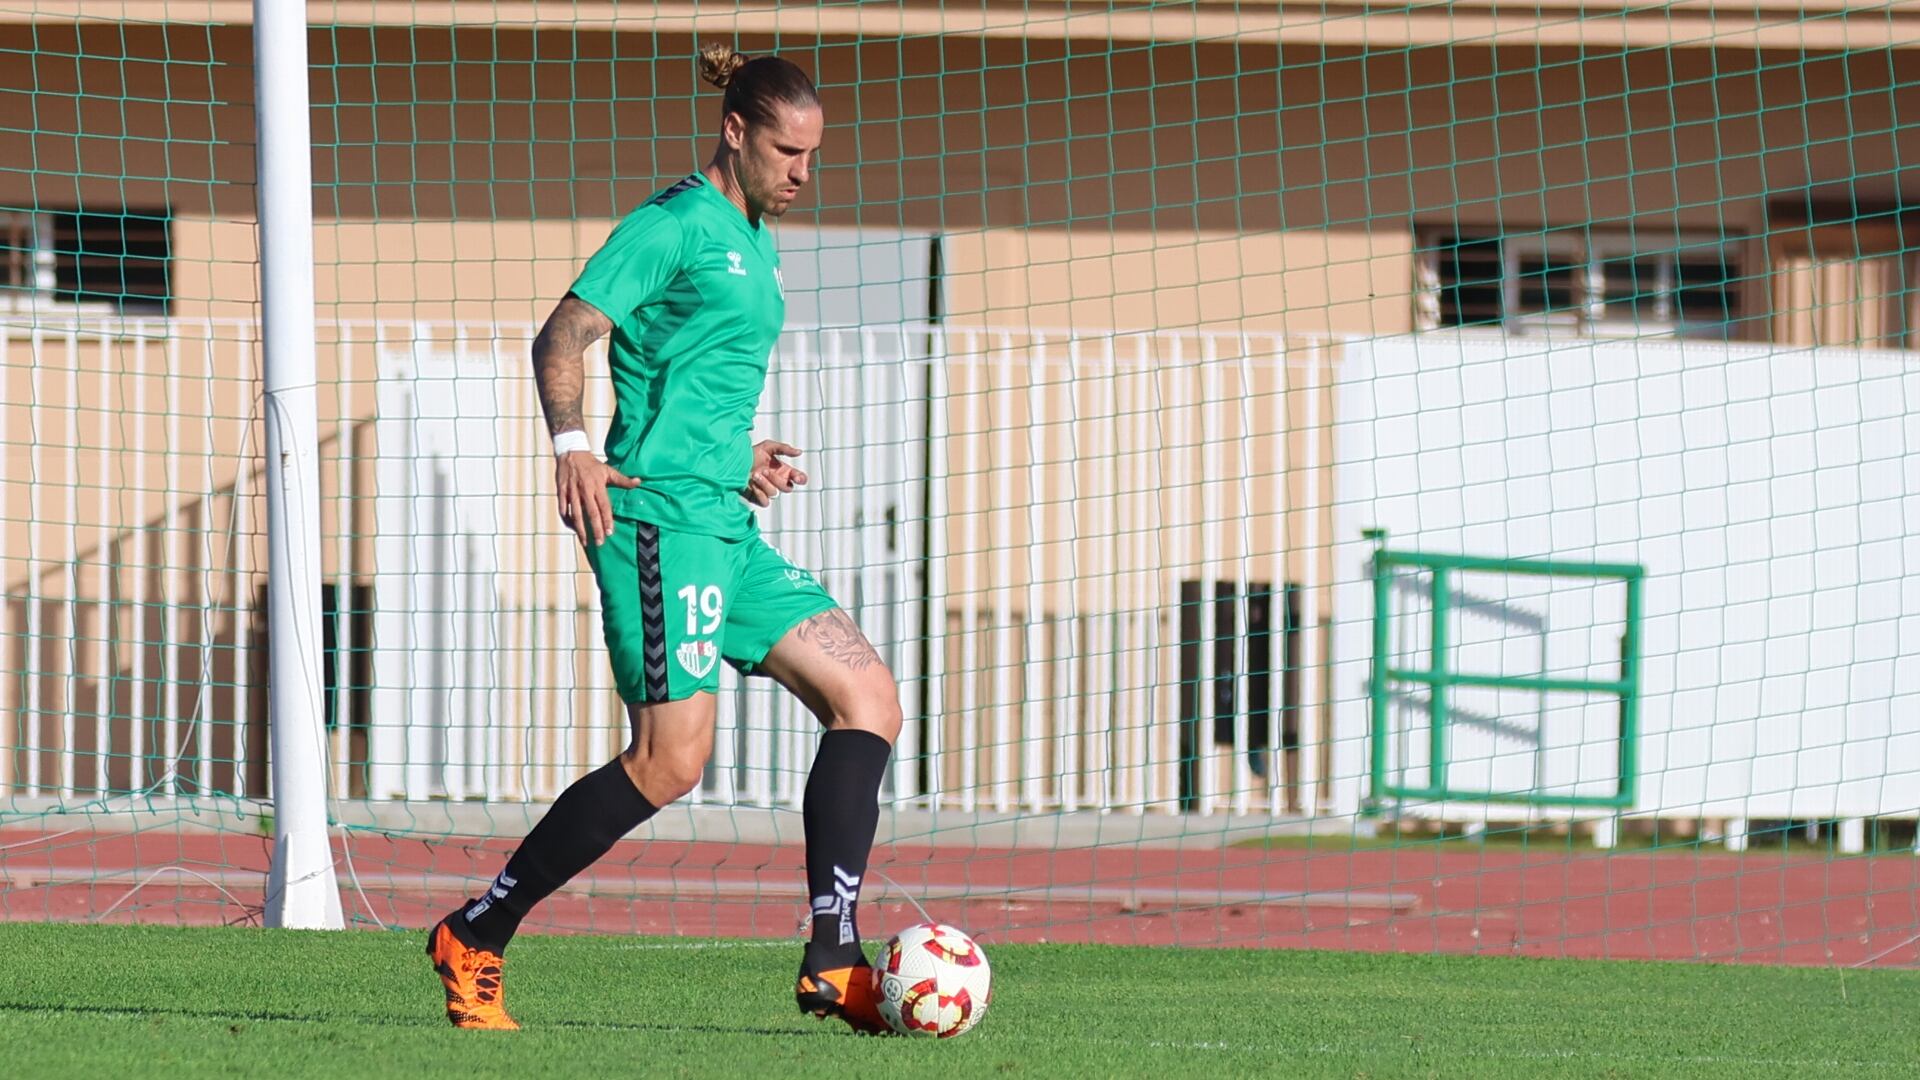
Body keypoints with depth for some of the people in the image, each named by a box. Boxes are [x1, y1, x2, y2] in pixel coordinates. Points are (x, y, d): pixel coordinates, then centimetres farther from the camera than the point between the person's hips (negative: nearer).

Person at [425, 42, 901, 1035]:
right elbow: (565, 334, -15)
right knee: (670, 762, -15)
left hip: (728, 529, 10)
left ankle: (833, 960, -6)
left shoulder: (754, 244, 22)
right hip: (661, 516, -10)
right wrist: (571, 444, -30)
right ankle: (474, 937, -4)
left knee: (868, 699, 0)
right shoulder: (676, 225, -6)